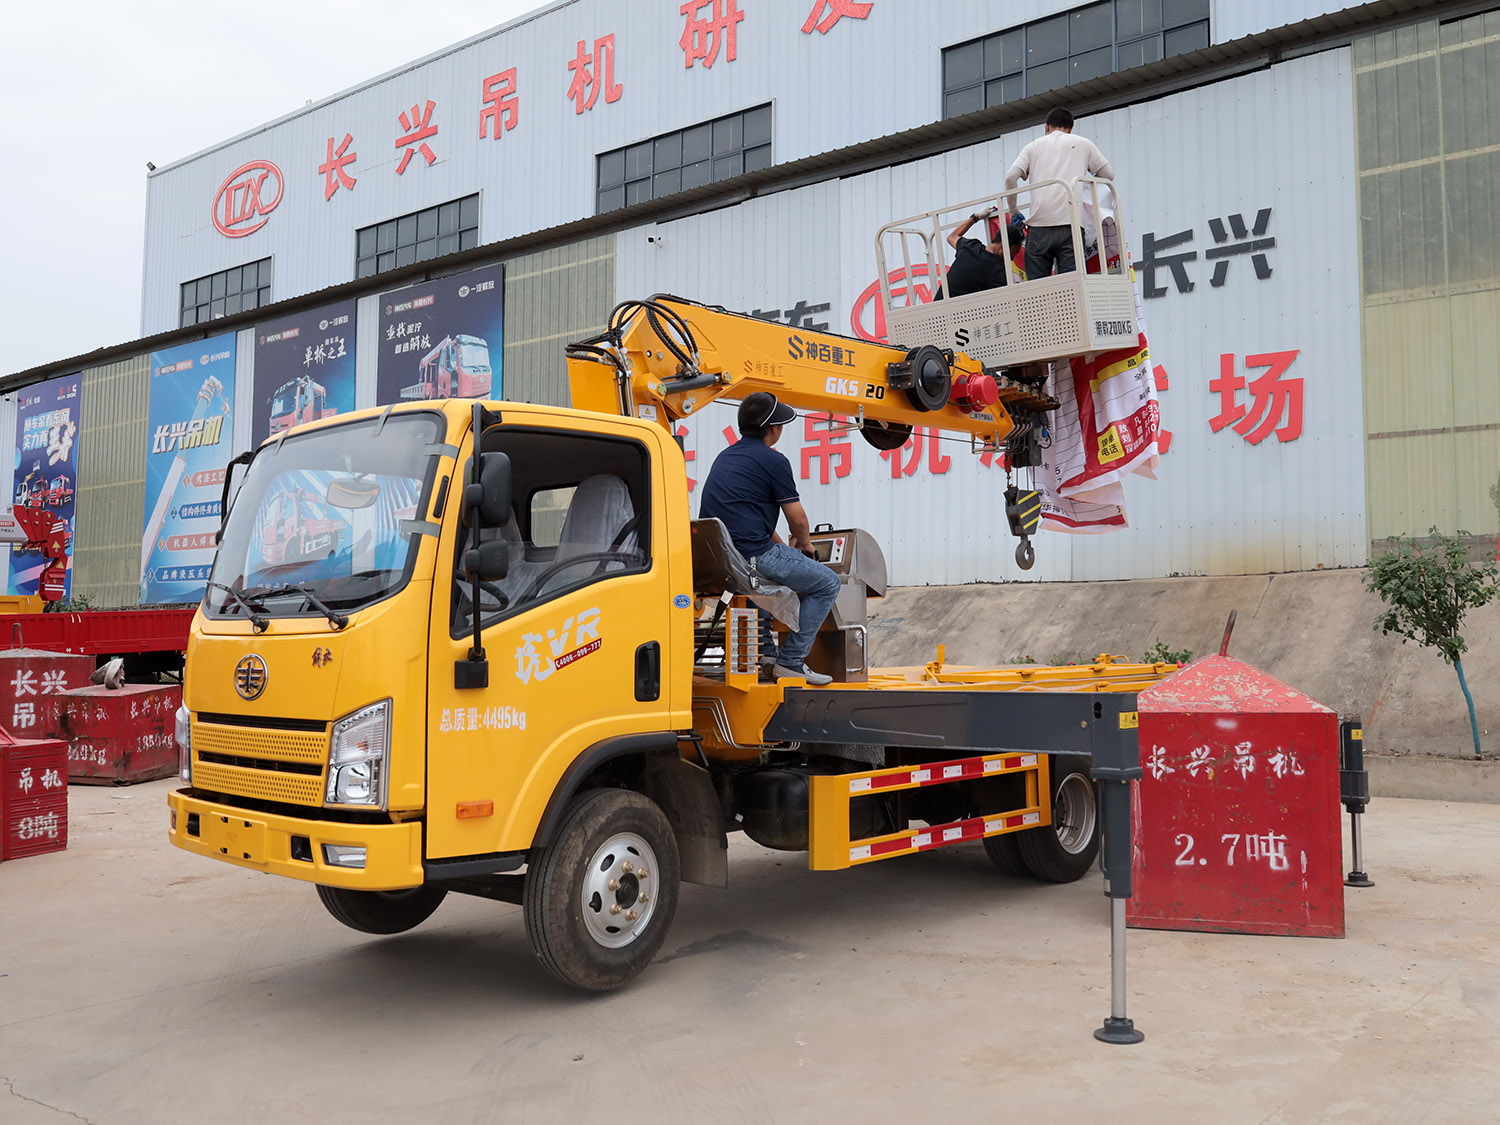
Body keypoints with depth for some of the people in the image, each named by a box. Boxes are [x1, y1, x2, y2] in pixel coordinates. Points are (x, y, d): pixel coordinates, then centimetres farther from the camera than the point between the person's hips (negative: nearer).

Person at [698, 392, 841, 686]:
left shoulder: (725, 457, 19)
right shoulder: (773, 461, -6)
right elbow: (797, 519, -2)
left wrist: (780, 545, 32)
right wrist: (804, 544, 20)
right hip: (753, 556, -9)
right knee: (827, 584, 6)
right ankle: (791, 661, 0)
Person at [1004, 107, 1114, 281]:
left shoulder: (1033, 146, 18)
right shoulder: (1083, 144, 17)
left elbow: (1011, 177, 5)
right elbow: (1108, 174, 19)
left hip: (1039, 223, 1)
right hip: (1070, 224, -1)